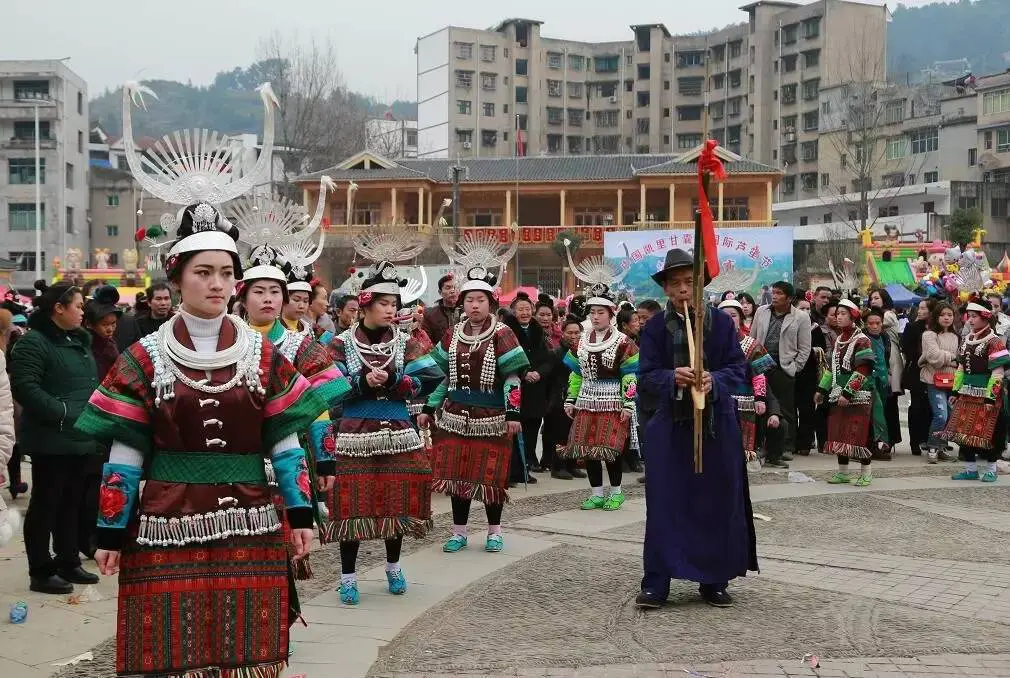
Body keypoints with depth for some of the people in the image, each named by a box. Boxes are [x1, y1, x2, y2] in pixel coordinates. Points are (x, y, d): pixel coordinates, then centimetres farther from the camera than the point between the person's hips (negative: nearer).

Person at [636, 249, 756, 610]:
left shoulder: (722, 322, 1)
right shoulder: (654, 327, 1)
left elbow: (738, 368, -2)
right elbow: (647, 375, -3)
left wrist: (713, 381, -23)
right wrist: (672, 377, -24)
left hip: (717, 425, 1)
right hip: (670, 426, 0)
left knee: (718, 503, 5)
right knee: (664, 504, 0)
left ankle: (714, 581, 17)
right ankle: (656, 583, 6)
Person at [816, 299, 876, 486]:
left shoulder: (861, 341, -10)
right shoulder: (838, 340, 14)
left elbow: (861, 372, -15)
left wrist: (848, 393, -21)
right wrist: (822, 390, 15)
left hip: (858, 395, -7)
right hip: (838, 395, 7)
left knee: (859, 433, -5)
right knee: (839, 433, 8)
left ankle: (866, 473, 4)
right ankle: (843, 472, 16)